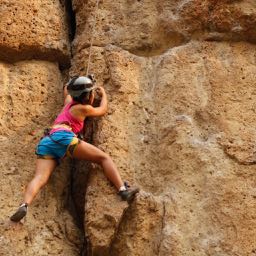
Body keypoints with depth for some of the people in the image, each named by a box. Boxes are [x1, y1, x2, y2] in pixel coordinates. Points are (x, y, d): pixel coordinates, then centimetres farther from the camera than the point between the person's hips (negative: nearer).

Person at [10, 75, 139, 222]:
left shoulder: (69, 102, 32)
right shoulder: (84, 108, 14)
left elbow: (66, 88, 56)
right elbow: (103, 110, 34)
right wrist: (103, 94, 49)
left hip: (46, 142, 7)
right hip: (63, 137, -7)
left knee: (40, 178, -17)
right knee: (104, 158, -3)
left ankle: (24, 205, -43)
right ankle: (123, 190, -20)